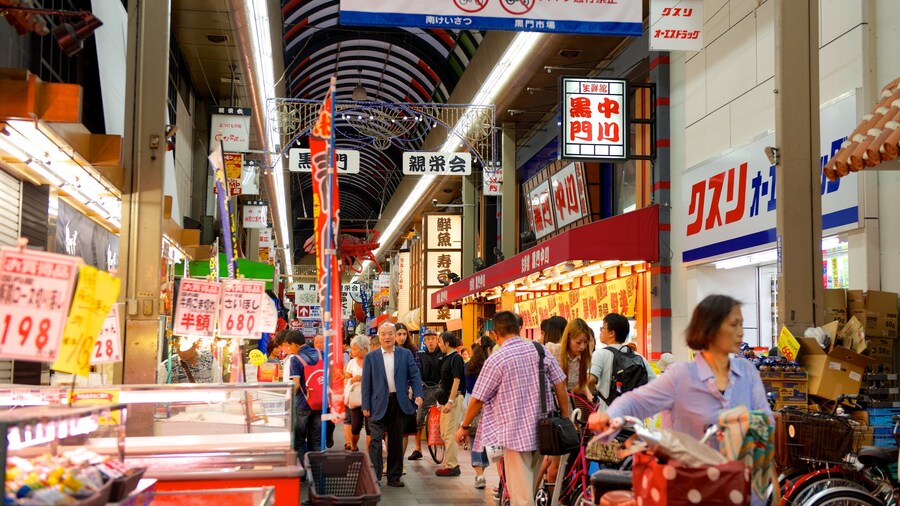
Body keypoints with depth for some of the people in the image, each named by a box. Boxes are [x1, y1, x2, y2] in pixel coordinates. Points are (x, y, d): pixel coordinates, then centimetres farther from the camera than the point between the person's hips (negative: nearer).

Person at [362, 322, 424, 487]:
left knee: (396, 442, 9)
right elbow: (366, 383, 2)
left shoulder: (405, 354, 5)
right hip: (378, 404, -2)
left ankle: (394, 477, 19)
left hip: (399, 403, 2)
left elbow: (414, 375, 3)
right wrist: (365, 406, -5)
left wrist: (418, 394, -13)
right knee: (375, 441, -7)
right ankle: (374, 478, -3)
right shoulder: (371, 357, 3)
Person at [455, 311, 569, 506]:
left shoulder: (495, 360, -12)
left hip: (515, 433, -5)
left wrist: (464, 427, 7)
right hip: (542, 430, 6)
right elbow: (560, 386, 3)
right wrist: (565, 419, 13)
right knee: (530, 488, 22)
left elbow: (478, 399, -7)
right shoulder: (540, 350, 1)